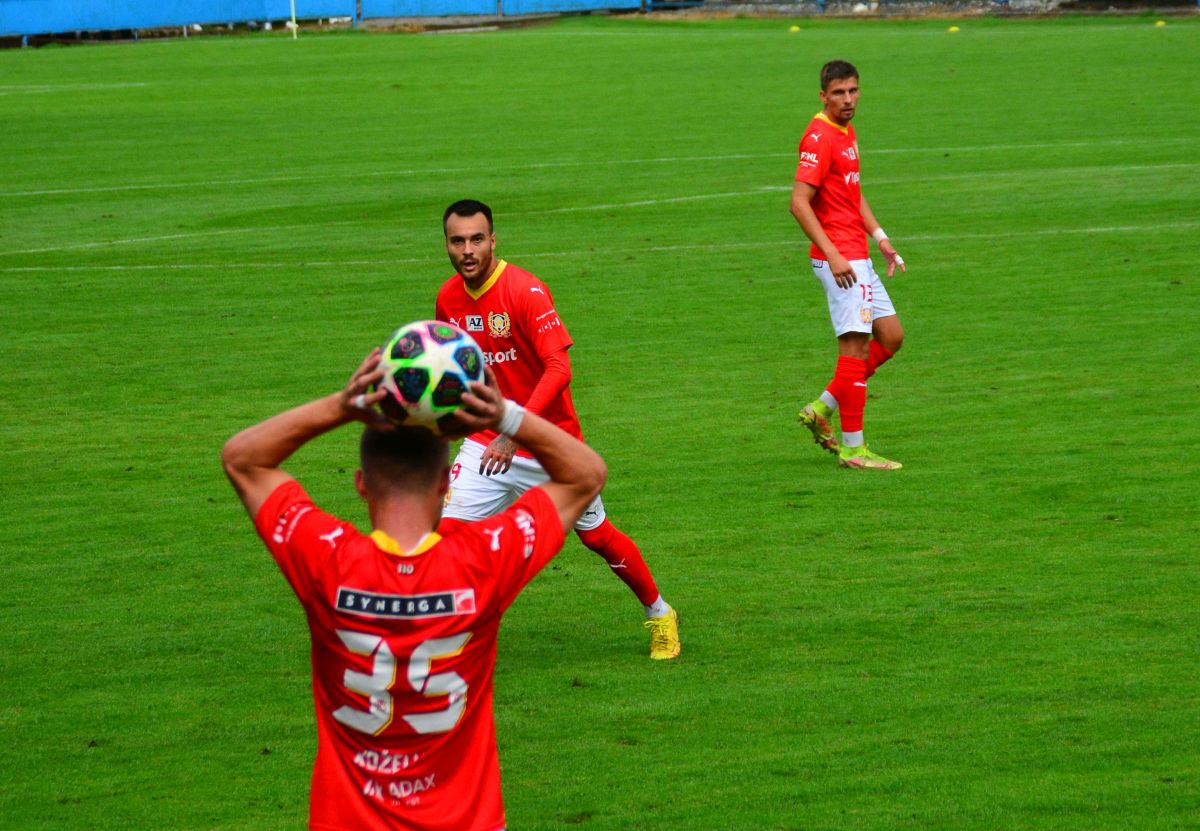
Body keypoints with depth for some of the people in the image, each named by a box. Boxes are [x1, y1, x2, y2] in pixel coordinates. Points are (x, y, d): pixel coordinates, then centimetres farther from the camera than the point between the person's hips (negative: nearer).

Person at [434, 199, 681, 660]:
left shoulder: (525, 291, -21)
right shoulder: (449, 298, -2)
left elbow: (559, 368, -28)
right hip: (487, 440, 4)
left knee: (597, 535, 10)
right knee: (449, 531, -12)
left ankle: (659, 614, 33)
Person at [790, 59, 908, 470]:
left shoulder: (847, 132, 15)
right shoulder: (820, 137, -15)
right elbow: (799, 202, -21)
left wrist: (880, 237, 18)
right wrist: (832, 255, -24)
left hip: (857, 255, 10)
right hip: (839, 258, -10)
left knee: (891, 336, 11)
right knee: (856, 345, -8)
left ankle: (823, 409, 17)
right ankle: (852, 448, -2)